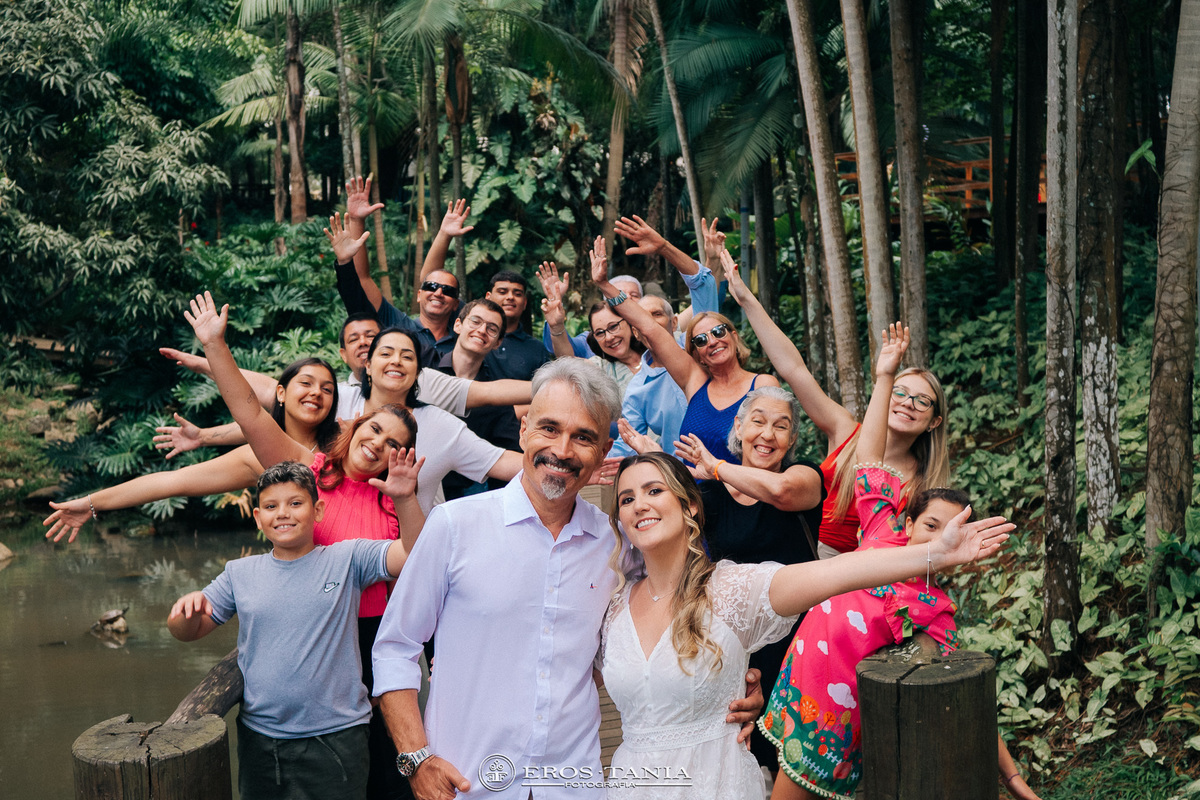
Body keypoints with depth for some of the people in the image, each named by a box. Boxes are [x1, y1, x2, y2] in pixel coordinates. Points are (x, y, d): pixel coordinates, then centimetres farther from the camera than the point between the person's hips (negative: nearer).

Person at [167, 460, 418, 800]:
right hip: (258, 739, 3)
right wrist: (187, 610, -13)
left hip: (335, 736, -3)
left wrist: (405, 498, -29)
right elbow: (187, 632, 11)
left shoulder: (347, 558, -2)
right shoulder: (239, 573, 8)